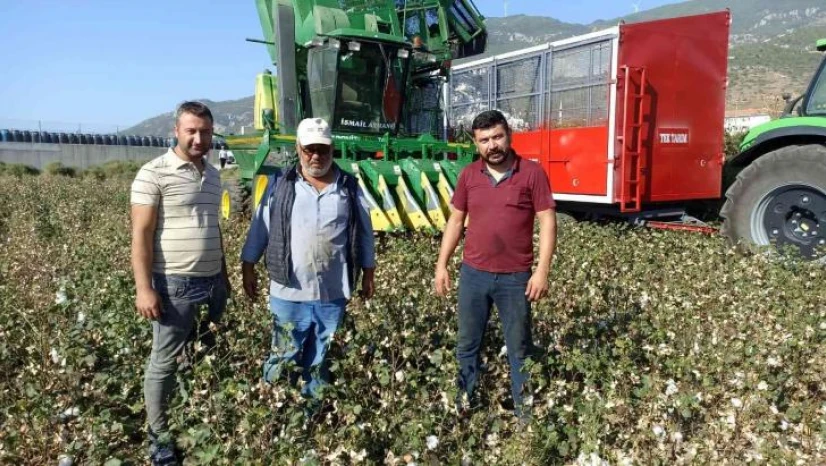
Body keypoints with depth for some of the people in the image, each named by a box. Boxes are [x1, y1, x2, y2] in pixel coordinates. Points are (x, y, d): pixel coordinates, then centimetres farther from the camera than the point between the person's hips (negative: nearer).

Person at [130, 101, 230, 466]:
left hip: (212, 283, 7)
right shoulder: (154, 173, -10)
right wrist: (144, 288, -17)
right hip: (175, 285, -6)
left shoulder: (213, 176, 11)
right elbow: (141, 234, -12)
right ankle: (159, 437, 21)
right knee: (165, 362, 6)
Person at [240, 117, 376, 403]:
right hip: (289, 291, -1)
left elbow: (364, 232, 8)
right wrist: (248, 267, 4)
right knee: (284, 358, 9)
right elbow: (260, 227, 4)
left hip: (333, 293, 2)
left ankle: (315, 404, 33)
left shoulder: (350, 187, 2)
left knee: (320, 359, 16)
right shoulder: (280, 185, -1)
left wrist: (368, 273, 9)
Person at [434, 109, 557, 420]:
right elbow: (455, 221, 9)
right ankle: (465, 399, 32)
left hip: (515, 278, -2)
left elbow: (547, 222, -7)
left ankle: (524, 408, 27)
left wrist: (542, 270, -13)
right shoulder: (468, 175, 3)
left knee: (519, 347, 12)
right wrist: (441, 265, 6)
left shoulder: (532, 173, -6)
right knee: (467, 343, 14)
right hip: (473, 274, 3)